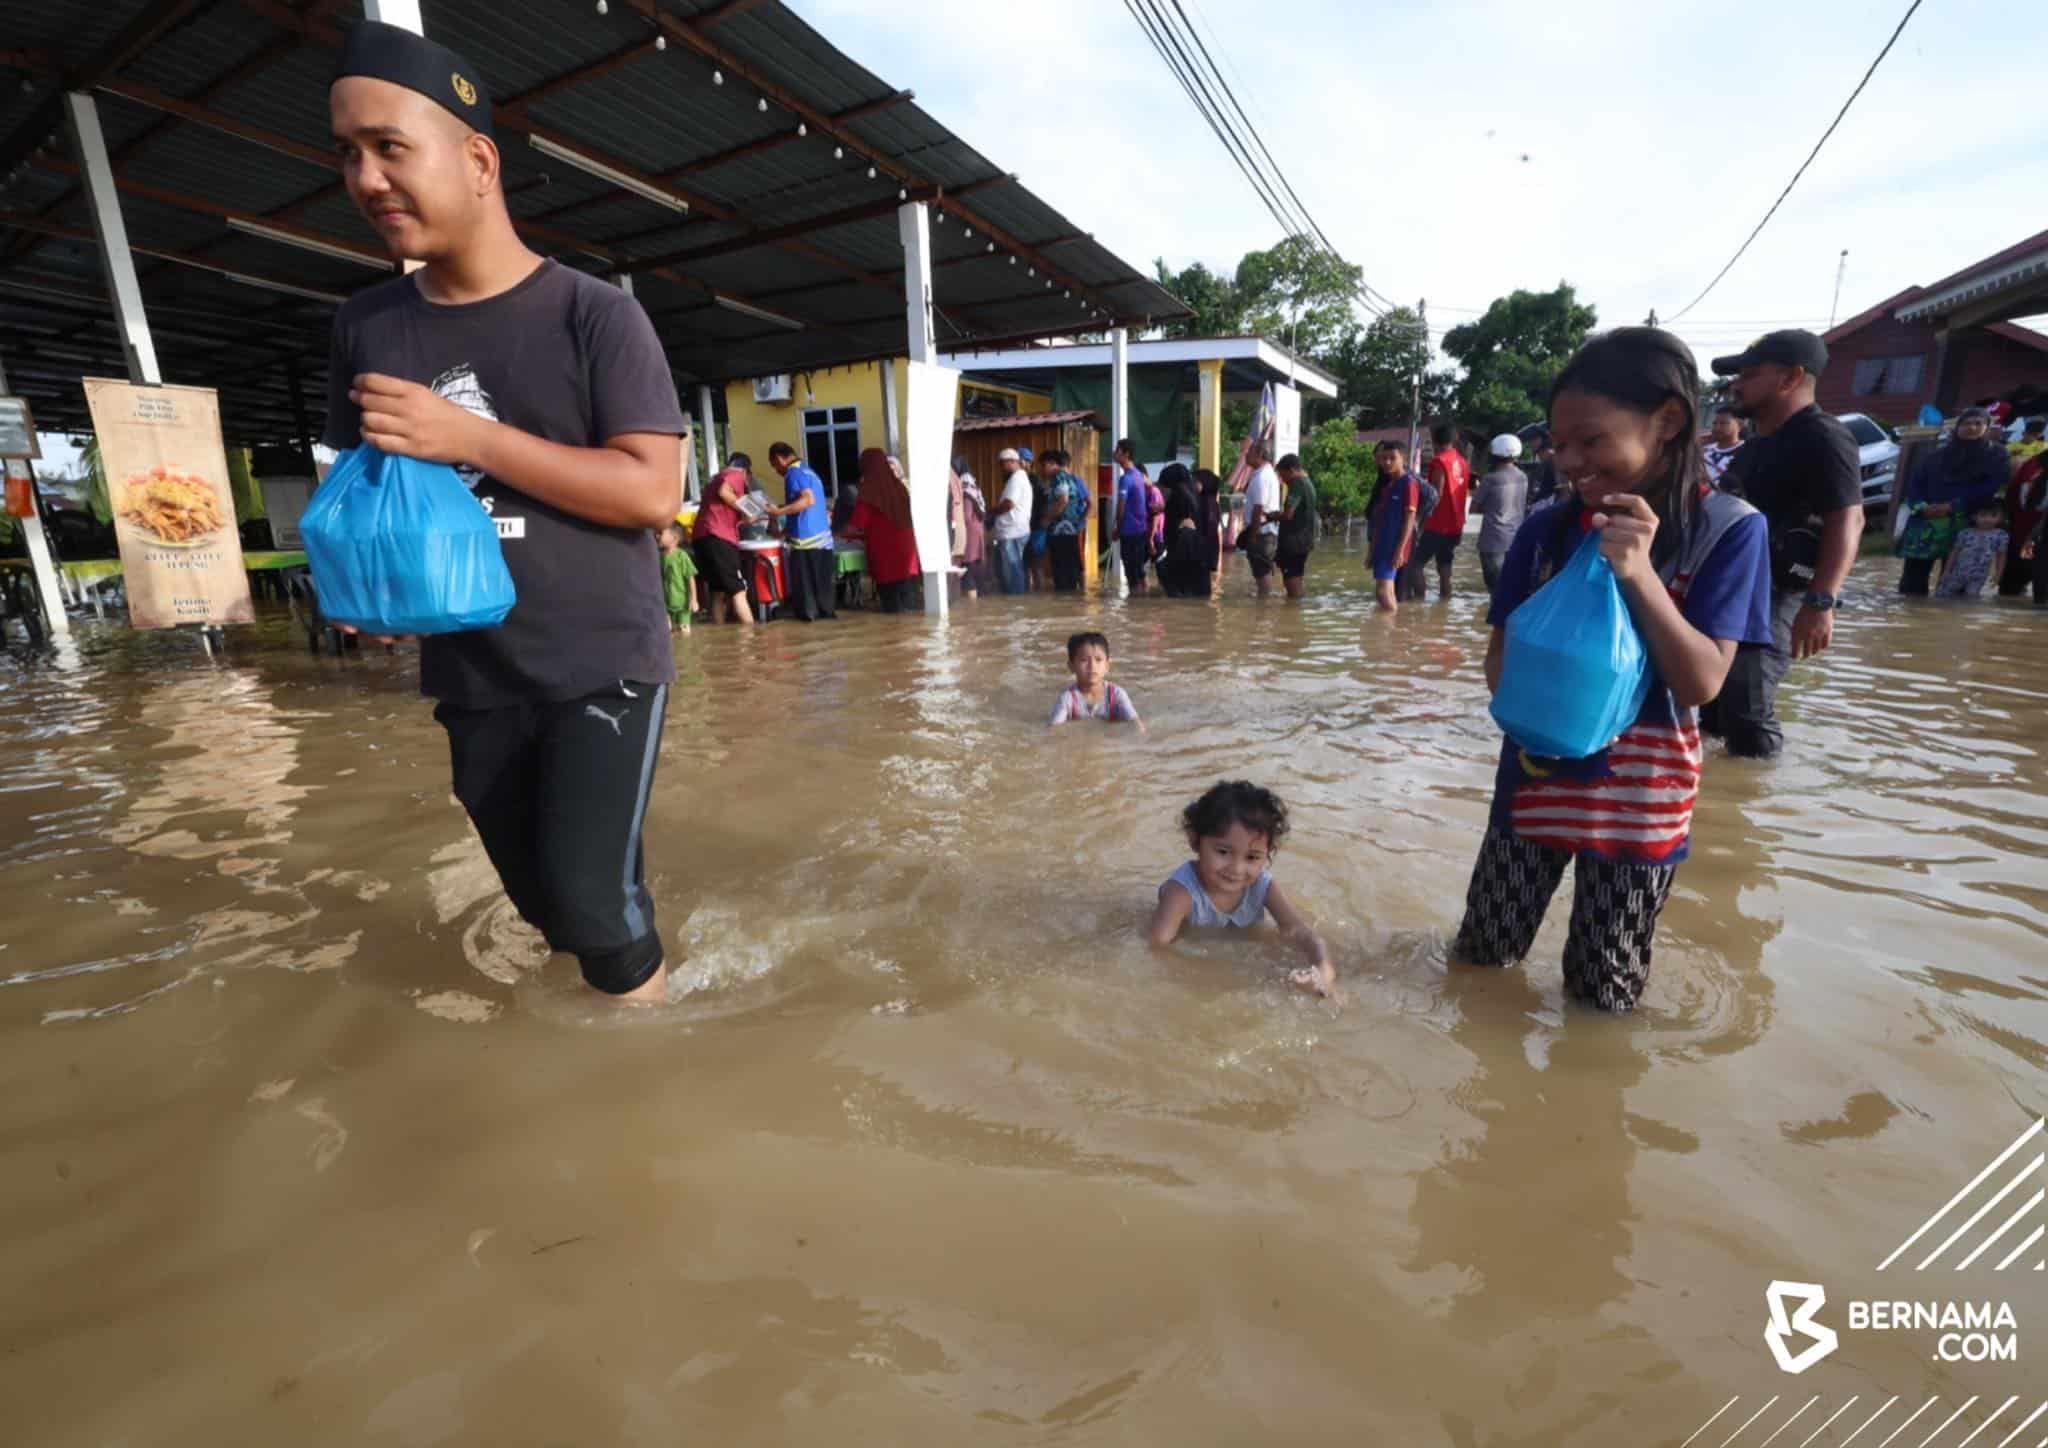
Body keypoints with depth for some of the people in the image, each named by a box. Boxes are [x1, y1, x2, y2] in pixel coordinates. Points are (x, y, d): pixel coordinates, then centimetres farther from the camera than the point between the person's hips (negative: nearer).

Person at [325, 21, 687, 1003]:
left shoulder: (594, 314, -8)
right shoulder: (365, 328, 8)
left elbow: (654, 493, -17)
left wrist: (469, 438, -18)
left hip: (603, 664, -5)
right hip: (470, 678, 6)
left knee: (591, 896, -12)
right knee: (543, 903, 14)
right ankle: (616, 988, 39)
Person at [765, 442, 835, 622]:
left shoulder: (794, 472, -7)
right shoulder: (809, 471, 22)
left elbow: (808, 500, -21)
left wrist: (779, 512, -19)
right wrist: (786, 530, 28)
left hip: (806, 538, -8)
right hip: (823, 536, 9)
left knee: (804, 578, -1)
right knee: (823, 577, 11)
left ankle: (809, 613, 2)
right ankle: (827, 610, 15)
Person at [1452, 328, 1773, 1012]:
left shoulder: (1728, 529, -10)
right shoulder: (1547, 528, -2)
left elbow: (1703, 681, -16)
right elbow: (1500, 655, 3)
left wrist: (1637, 573, -27)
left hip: (1640, 796, -2)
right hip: (1535, 779, 3)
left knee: (1604, 993, 11)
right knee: (1480, 958, 13)